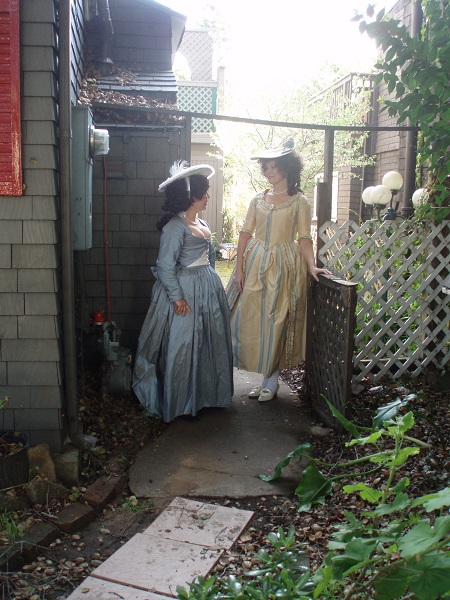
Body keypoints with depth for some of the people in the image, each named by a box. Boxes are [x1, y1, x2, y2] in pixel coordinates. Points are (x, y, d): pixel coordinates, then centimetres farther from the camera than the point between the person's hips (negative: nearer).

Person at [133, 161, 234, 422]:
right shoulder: (176, 226, -16)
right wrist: (177, 297, -19)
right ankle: (181, 404, 13)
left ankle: (204, 395, 31)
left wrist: (210, 280, 14)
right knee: (182, 345, -1)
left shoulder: (202, 223, 11)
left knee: (210, 342, 15)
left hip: (208, 289, 9)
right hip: (186, 291, -9)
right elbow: (166, 265, -19)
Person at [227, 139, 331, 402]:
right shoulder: (258, 199, 10)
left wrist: (312, 265, -19)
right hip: (256, 263, 4)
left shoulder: (299, 201, 0)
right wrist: (240, 268, -2)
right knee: (251, 318, 3)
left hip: (284, 265, -4)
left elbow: (304, 238, -4)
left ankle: (272, 379, 14)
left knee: (277, 321, 0)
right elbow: (246, 233, 6)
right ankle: (265, 377, 18)